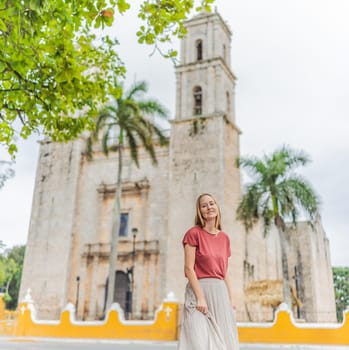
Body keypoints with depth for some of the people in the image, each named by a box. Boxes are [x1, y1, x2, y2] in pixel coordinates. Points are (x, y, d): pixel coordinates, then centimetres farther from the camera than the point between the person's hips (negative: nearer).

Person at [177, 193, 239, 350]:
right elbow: (188, 269, -10)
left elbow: (224, 272, 15)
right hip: (199, 290, -6)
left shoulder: (224, 238, 13)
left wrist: (230, 299, 9)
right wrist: (200, 297, -17)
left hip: (220, 292, 6)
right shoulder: (193, 233, -4)